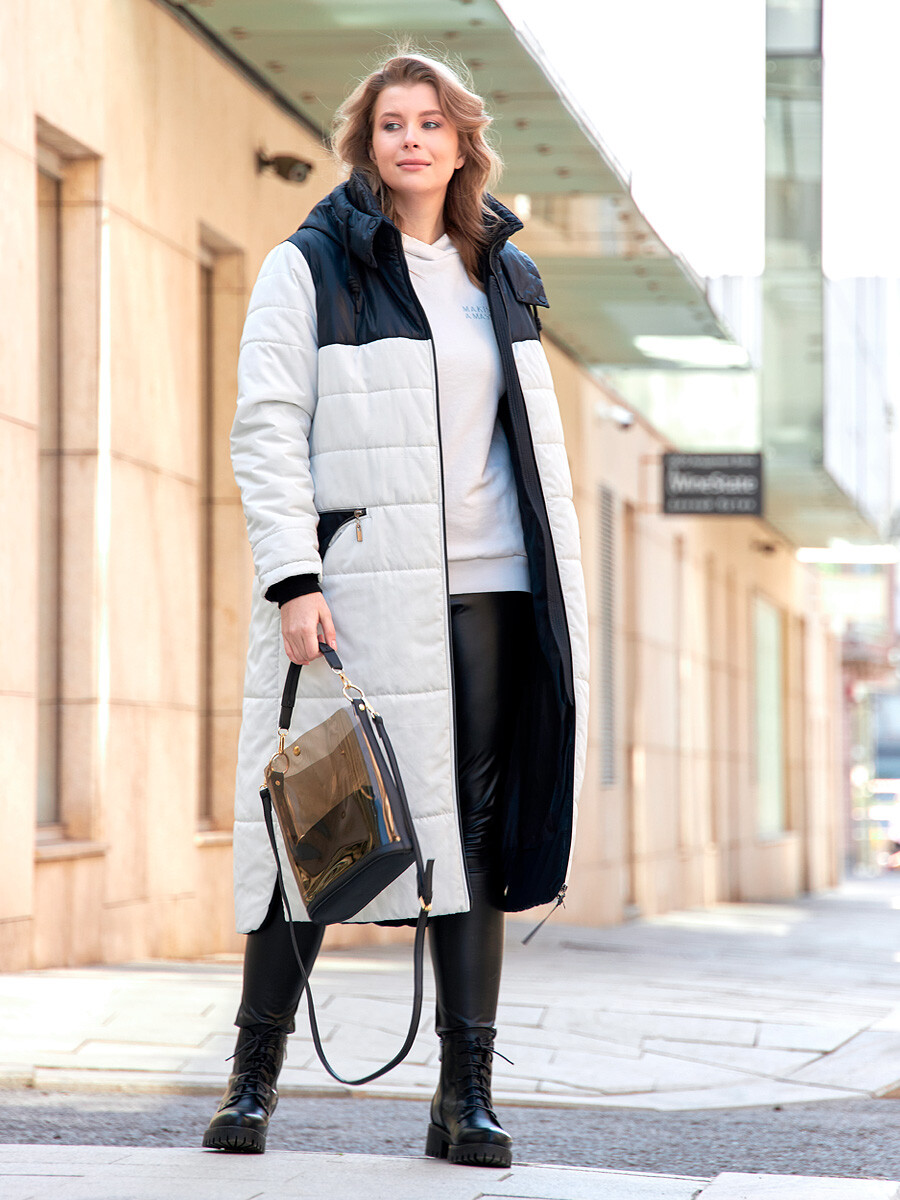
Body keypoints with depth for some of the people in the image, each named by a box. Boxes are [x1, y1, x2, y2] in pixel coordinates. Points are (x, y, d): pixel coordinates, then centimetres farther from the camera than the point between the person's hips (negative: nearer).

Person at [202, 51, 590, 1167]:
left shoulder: (502, 275, 17)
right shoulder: (311, 267, 3)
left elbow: (539, 440, 19)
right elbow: (264, 433, -3)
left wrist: (562, 590, 11)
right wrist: (293, 578, -13)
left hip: (485, 592, 4)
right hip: (357, 588, -4)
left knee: (476, 828, 1)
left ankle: (466, 1094, 4)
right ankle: (254, 1077, 9)